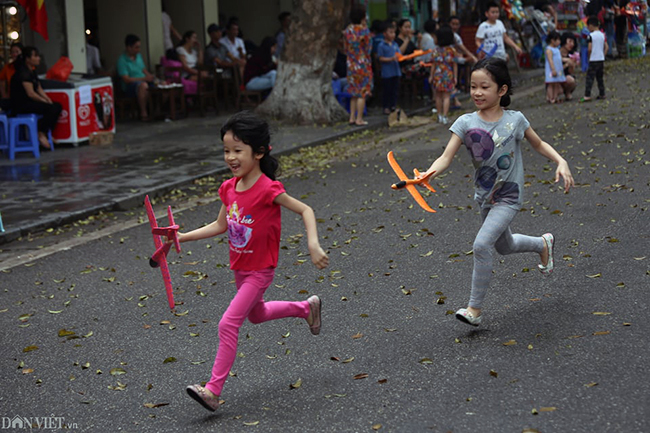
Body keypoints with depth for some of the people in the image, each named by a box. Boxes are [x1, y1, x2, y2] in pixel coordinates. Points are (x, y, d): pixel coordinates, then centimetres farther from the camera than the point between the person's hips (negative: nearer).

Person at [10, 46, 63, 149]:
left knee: (57, 106, -2)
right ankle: (41, 134, -14)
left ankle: (45, 133, -4)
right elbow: (31, 93, -22)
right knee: (51, 108, -25)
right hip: (21, 105, -10)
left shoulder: (32, 72, 15)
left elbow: (39, 89, 16)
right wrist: (45, 101, -13)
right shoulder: (23, 73, -16)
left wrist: (48, 100, 0)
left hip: (30, 102, 10)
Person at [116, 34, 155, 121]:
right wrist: (144, 79, -21)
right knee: (143, 85, -40)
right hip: (129, 86, -7)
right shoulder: (122, 60, -10)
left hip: (143, 81, 7)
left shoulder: (138, 56, 13)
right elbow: (126, 79, -17)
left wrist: (150, 76, -6)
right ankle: (143, 113, -33)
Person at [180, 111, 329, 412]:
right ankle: (307, 308, 52)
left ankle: (213, 390, -8)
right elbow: (220, 225, 8)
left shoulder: (267, 190, -25)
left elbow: (305, 210, -18)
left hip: (260, 271, -8)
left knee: (228, 324, -14)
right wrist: (183, 237, 1)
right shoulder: (230, 188, -4)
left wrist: (313, 245, -30)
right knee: (256, 314, 29)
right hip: (240, 268, 8)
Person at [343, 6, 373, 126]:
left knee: (354, 92, 14)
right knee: (362, 93, -1)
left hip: (351, 64, 6)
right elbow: (368, 48, -7)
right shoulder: (364, 30, -13)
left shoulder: (348, 30, 4)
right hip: (363, 64, -6)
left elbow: (346, 48, 9)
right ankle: (359, 119, -1)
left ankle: (352, 117, 13)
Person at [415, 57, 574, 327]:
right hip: (484, 197, 4)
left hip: (509, 197, -4)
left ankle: (475, 309, -8)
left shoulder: (514, 120, -11)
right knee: (504, 246, 25)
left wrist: (561, 162, -11)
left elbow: (539, 145, 5)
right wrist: (430, 172, -41)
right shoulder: (466, 123, -10)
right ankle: (543, 244, 57)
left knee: (481, 245, -21)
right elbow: (447, 156, -20)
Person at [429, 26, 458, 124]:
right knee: (446, 97, 1)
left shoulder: (436, 50, -4)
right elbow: (455, 65, -3)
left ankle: (440, 115, 18)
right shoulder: (452, 50, -6)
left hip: (437, 75, 1)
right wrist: (455, 77, 4)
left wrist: (431, 76, 9)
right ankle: (444, 116, -6)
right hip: (448, 75, -1)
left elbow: (434, 64, 0)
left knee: (438, 96, 12)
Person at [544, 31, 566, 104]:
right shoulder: (549, 50, -11)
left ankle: (555, 97, 10)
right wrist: (553, 70, -24)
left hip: (558, 70, 9)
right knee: (551, 84, -6)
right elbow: (550, 60, -18)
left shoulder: (557, 49, 17)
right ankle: (550, 98, -5)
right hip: (552, 70, -9)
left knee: (557, 84, 7)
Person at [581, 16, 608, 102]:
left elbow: (589, 48, -16)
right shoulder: (602, 35, 9)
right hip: (601, 59, 7)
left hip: (593, 60, -7)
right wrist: (603, 56, 15)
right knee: (600, 77, 16)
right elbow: (606, 47, 9)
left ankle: (587, 96, -14)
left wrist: (589, 57, -2)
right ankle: (602, 94, 19)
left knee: (589, 78, -8)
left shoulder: (591, 35, -12)